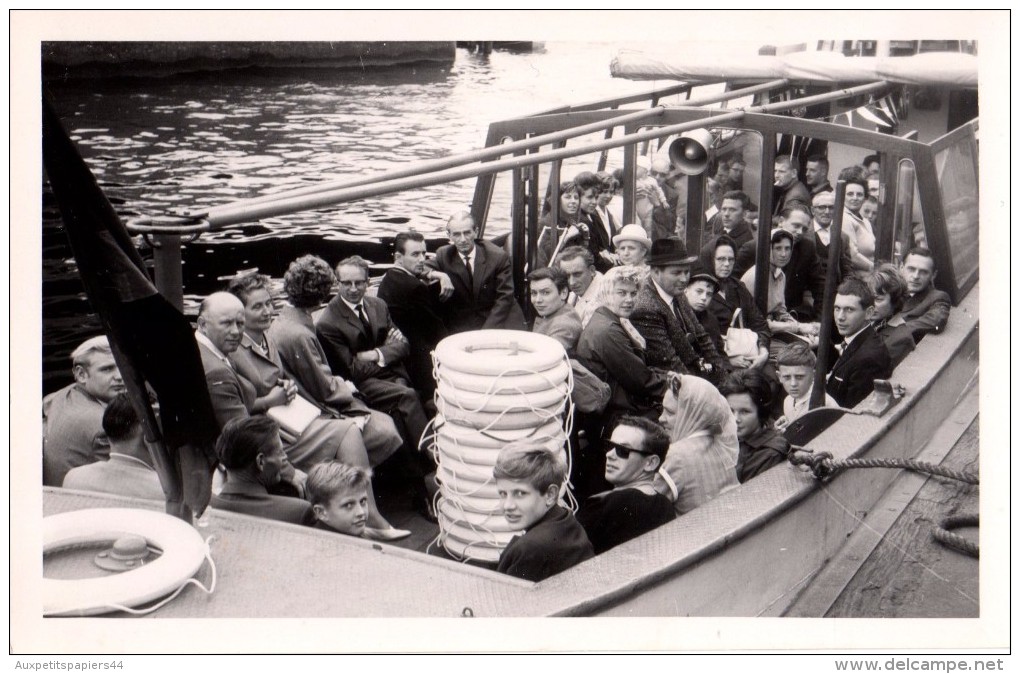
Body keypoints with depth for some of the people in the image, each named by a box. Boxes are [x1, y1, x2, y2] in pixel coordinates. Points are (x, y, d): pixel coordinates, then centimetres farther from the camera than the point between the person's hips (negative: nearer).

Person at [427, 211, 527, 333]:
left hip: (499, 318, -1)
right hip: (462, 325, 1)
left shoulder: (497, 256, -9)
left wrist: (486, 330, -16)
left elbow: (504, 297, -8)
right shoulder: (444, 255, -1)